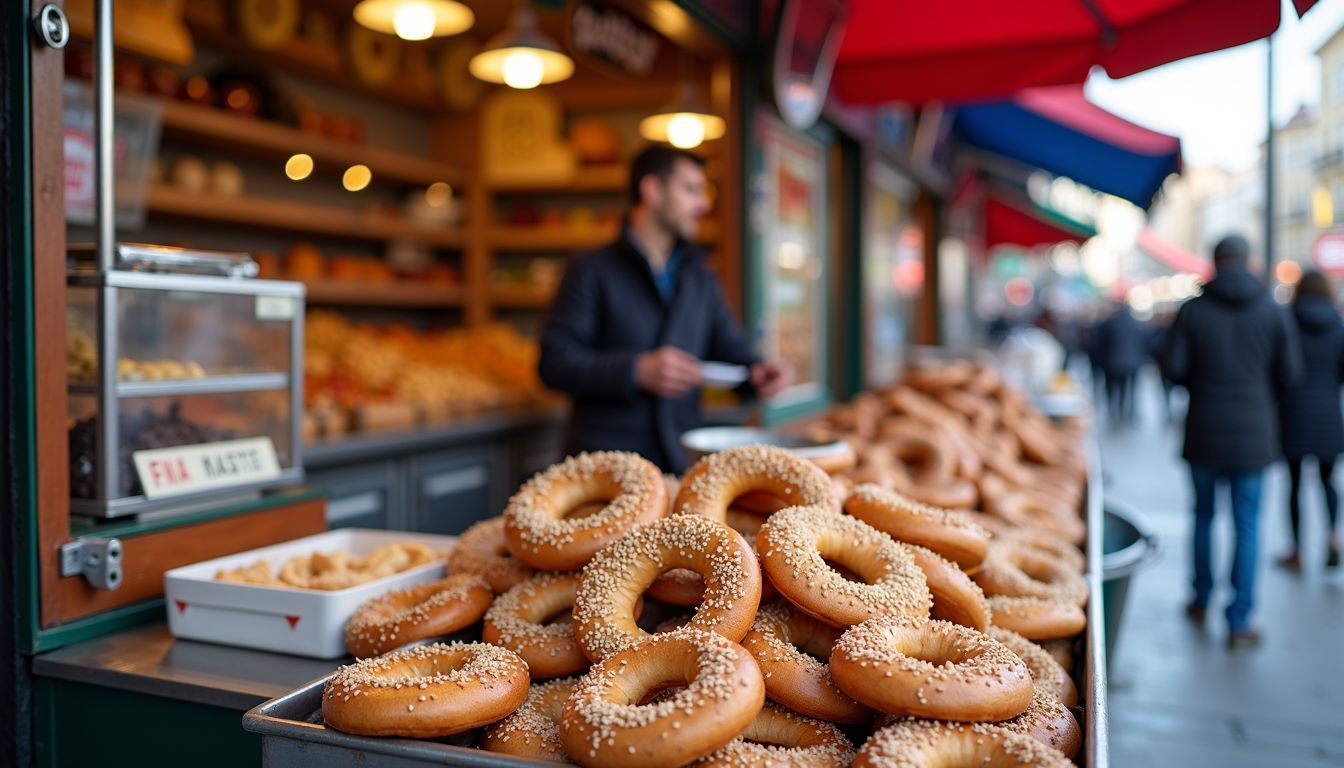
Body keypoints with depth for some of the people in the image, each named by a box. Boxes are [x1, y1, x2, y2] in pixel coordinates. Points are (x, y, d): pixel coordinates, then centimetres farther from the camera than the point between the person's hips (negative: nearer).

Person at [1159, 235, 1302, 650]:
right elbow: (1290, 374, -1)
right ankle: (1239, 621, 3)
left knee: (1204, 515, 17)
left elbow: (1173, 367, -9)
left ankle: (1201, 600, 29)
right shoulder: (1273, 312, -2)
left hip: (1204, 432, 0)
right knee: (1247, 525, 4)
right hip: (1253, 433, 0)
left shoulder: (1193, 310, -5)